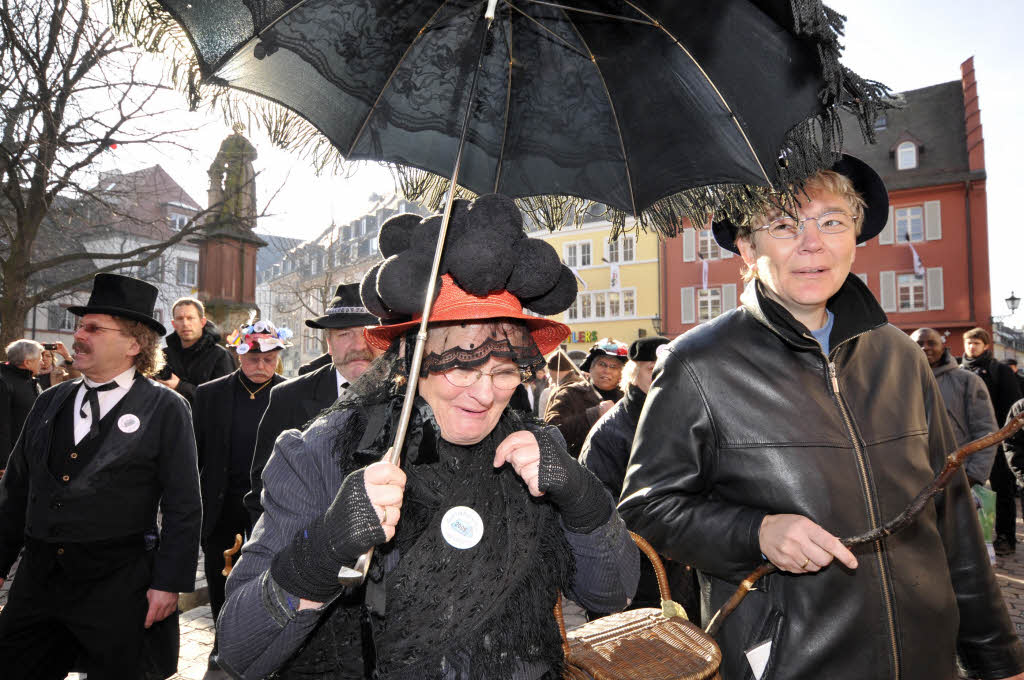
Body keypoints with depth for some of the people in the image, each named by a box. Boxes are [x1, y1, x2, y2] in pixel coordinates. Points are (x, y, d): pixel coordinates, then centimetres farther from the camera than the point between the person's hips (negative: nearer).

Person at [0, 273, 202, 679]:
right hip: (37, 578, 5)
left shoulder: (165, 410, -9)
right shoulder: (50, 403, 8)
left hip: (118, 585, -4)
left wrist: (170, 583, -12)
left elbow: (183, 507, -10)